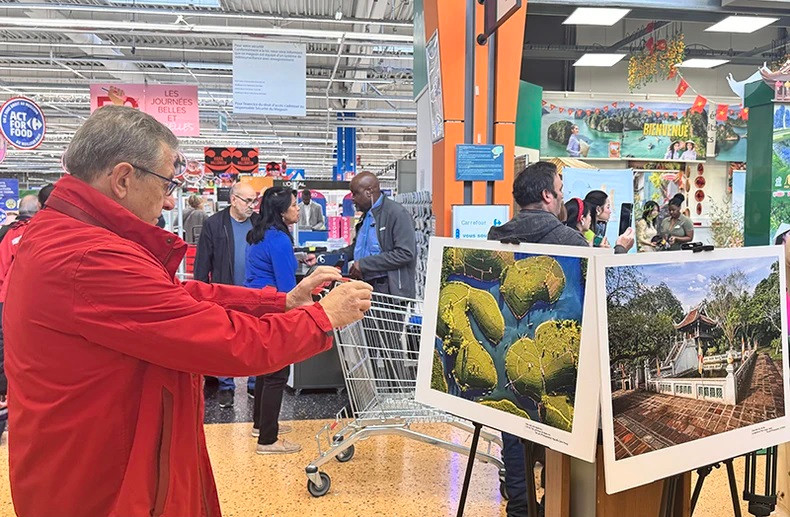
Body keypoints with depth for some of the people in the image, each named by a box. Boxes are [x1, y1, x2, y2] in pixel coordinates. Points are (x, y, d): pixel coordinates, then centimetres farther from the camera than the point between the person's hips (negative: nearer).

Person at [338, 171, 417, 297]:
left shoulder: (397, 214, -13)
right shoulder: (366, 215, 16)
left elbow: (405, 254, -21)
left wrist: (364, 264, -19)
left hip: (390, 290, -8)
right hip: (366, 286, 8)